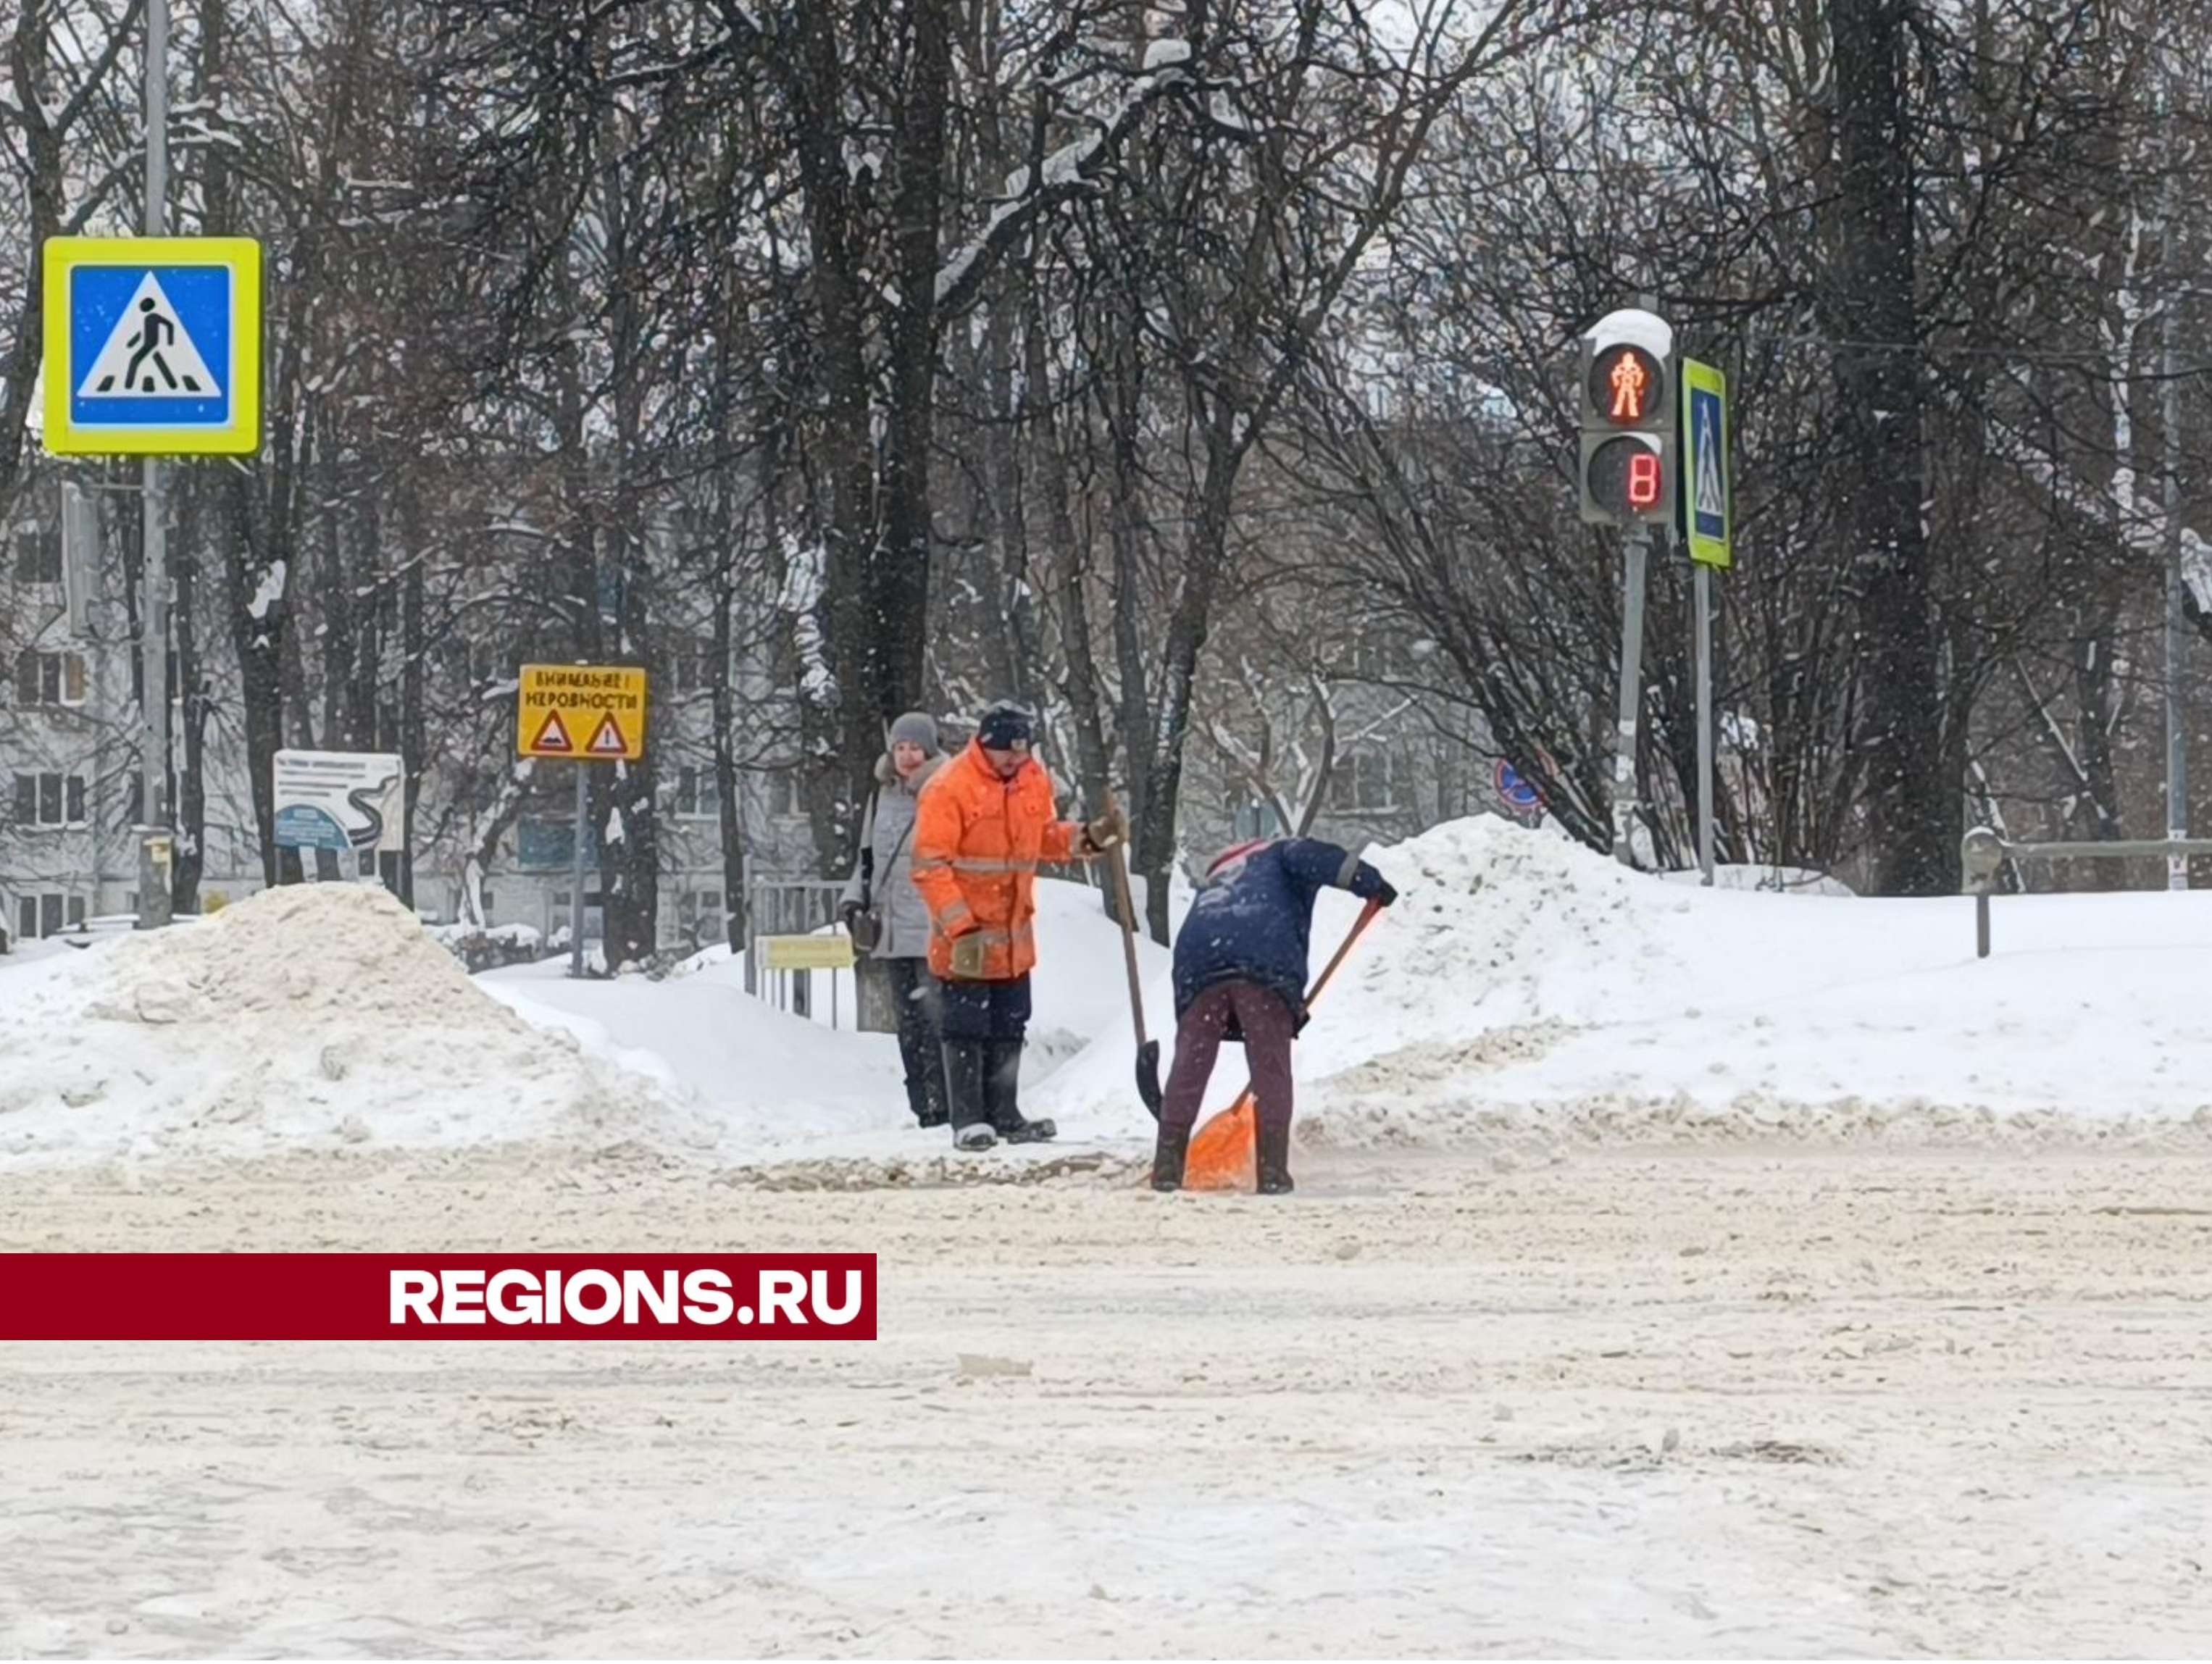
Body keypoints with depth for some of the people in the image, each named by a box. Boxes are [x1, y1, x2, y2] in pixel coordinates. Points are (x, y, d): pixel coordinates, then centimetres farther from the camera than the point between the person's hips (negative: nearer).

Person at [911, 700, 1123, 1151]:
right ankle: (968, 1121, 4)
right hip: (966, 941, -7)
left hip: (1014, 935, 7)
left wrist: (1089, 838, -1)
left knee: (1009, 1030, 14)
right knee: (966, 1031, -1)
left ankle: (1003, 1116, 23)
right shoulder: (949, 788, -17)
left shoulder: (1035, 781, 5)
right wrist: (961, 926, -22)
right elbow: (930, 865, -17)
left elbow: (1045, 836, 18)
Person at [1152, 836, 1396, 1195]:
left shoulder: (1214, 883, 41)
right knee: (1271, 1067, 4)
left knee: (1189, 1065, 10)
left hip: (1199, 959, 4)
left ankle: (1168, 1165, 7)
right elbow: (1310, 858, 3)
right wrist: (1368, 882, 1)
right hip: (1265, 963, -4)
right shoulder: (1277, 854, 26)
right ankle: (1273, 1171, 2)